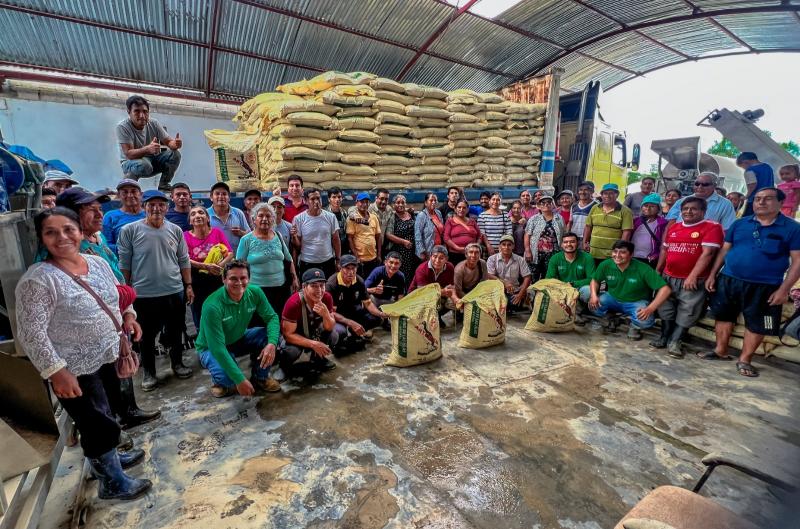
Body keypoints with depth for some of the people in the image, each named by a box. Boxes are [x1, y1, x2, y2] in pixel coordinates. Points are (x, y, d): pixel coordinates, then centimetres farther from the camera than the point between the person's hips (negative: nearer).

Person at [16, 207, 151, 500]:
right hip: (75, 369, -7)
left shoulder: (98, 262, 1)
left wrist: (128, 315, -1)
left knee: (106, 417, 25)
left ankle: (108, 458, 48)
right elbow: (31, 333, -20)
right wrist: (56, 371, -22)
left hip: (107, 357, 7)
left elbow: (118, 294, 16)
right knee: (100, 426, 7)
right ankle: (112, 482, 28)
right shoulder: (38, 279, -20)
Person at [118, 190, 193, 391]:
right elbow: (124, 264, -3)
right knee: (147, 336, 12)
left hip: (175, 292, 2)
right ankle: (148, 373, 28)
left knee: (175, 332, 15)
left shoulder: (175, 230, 2)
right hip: (144, 294, -2)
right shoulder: (130, 230, -6)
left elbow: (184, 261, 7)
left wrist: (188, 286, 6)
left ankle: (177, 364, 34)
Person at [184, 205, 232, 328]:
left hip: (217, 280, 0)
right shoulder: (186, 235, -3)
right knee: (199, 322, 12)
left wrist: (221, 265, -22)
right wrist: (206, 266, -26)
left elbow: (230, 253, -4)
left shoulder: (217, 232, 0)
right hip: (196, 282, 0)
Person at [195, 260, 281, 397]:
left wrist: (272, 344, -35)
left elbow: (272, 317, -13)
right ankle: (220, 380, 8)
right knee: (228, 378, -32)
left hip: (239, 339, 5)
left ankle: (260, 377, 5)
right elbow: (217, 347, -33)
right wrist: (240, 380, -33)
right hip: (211, 348, -5)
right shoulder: (212, 306, -32)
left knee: (271, 336, -20)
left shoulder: (255, 293, -18)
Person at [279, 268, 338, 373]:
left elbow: (330, 328, -14)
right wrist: (313, 344, -35)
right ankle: (284, 365, 3)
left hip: (313, 332, 4)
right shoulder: (294, 303, -33)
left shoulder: (327, 298, -20)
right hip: (293, 336, -4)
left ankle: (319, 359, 8)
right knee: (291, 351, -34)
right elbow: (288, 334, -26)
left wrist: (326, 315, -37)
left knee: (333, 336, -22)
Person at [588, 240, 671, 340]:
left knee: (645, 320, -32)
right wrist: (593, 295, -20)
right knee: (593, 303, -26)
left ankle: (634, 326, 8)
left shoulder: (643, 269, -25)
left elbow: (665, 289, -25)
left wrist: (650, 309, -35)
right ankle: (606, 321, 9)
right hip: (613, 299, 3)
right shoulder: (605, 265, -16)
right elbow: (595, 280, 1)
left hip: (636, 303, -2)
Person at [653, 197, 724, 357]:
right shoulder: (673, 227, 10)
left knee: (687, 312, -1)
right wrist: (657, 270, 15)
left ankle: (674, 341, 7)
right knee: (665, 308, 12)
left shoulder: (712, 227, -8)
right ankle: (664, 337, 24)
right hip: (668, 277, 6)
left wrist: (692, 276, -21)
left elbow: (707, 253, -16)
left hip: (693, 280, -5)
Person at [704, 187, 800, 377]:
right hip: (728, 280, 3)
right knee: (724, 316, 12)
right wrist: (712, 275, 3)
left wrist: (783, 289, -12)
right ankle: (721, 351, 27)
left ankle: (744, 360, 20)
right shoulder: (740, 224, 5)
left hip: (764, 287, -2)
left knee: (756, 324, 7)